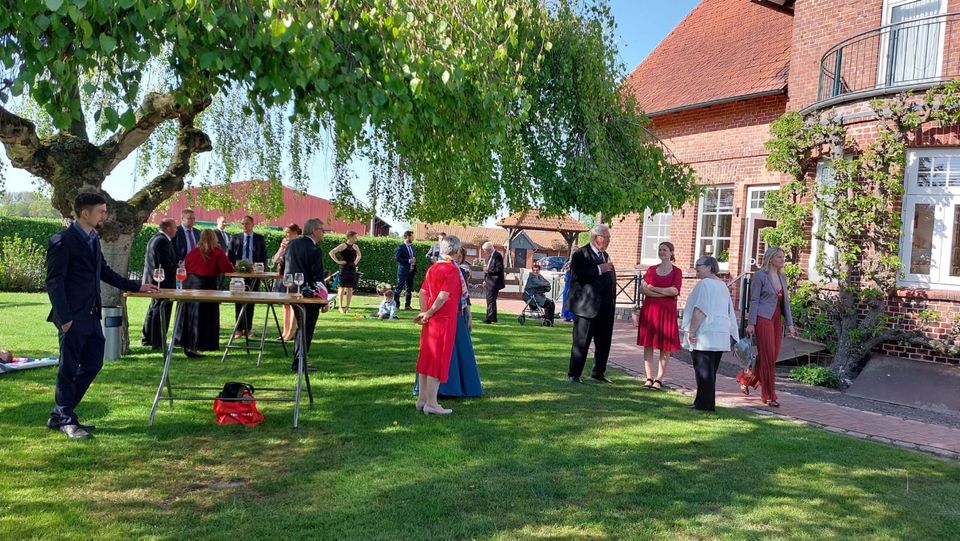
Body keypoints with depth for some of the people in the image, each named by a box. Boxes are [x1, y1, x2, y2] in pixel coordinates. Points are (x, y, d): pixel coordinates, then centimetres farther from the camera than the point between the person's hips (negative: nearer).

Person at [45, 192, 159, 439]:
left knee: (93, 363, 12)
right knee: (69, 368, 1)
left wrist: (136, 286, 21)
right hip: (73, 317, -9)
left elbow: (104, 271, 25)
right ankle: (65, 420, 16)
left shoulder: (93, 240, 14)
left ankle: (60, 415, 24)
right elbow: (54, 282, -14)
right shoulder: (62, 242, -11)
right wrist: (64, 318, -18)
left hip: (91, 316, 9)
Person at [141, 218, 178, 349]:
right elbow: (165, 263, -25)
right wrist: (178, 269, -10)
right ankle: (157, 342, -1)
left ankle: (147, 338, 29)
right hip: (164, 281, -11)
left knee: (154, 309, 20)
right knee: (162, 311, -4)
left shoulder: (154, 239, 13)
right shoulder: (163, 241, -19)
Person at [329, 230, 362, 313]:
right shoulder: (343, 246, -8)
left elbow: (359, 255, 28)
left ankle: (347, 306, 13)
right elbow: (331, 253, -13)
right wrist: (338, 261, -13)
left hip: (352, 269, 5)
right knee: (342, 287, -2)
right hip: (344, 268, -5)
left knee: (350, 288, 6)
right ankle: (340, 306, 2)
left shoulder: (355, 247, 9)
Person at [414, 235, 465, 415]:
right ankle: (431, 403, 2)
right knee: (438, 360, -2)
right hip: (444, 320, -8)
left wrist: (424, 312, -1)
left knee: (426, 358, 12)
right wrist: (429, 313, -9)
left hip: (430, 320, 8)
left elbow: (423, 292, 7)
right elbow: (443, 296, -20)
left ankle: (422, 399, 19)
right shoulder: (452, 270, -13)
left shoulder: (432, 268, 11)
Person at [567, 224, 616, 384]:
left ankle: (598, 373, 25)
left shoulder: (605, 255, 18)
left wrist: (611, 301, 15)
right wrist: (599, 269, -21)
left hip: (605, 308, 8)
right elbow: (576, 275, -22)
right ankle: (574, 374, 9)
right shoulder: (580, 255, -7)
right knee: (581, 342, -1)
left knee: (604, 342, 12)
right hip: (587, 307, -8)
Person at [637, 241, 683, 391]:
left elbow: (675, 290, -12)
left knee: (665, 346, 0)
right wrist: (664, 293, -11)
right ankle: (649, 378, 7)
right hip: (649, 310, 3)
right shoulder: (651, 269, 12)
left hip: (667, 311, -3)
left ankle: (659, 379, 6)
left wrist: (653, 288, -7)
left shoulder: (676, 271, 3)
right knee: (648, 344, 1)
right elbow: (642, 289, 1)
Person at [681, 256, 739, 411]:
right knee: (710, 371, 13)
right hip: (721, 336, 9)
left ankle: (705, 403, 0)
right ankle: (708, 403, 18)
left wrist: (691, 331, -15)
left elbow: (700, 311, -19)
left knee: (703, 371, -3)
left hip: (705, 334, -9)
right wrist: (733, 334, 24)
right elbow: (729, 312, 20)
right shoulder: (722, 285, 16)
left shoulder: (705, 284, -12)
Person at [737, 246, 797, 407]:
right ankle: (769, 396, 3)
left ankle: (745, 379, 29)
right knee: (768, 358, -5)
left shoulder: (782, 277, 14)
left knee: (772, 357, 9)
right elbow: (754, 301, -8)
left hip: (777, 320, 7)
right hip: (763, 319, -7)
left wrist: (790, 324, 12)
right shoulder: (760, 276, -6)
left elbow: (785, 301, 16)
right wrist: (751, 324, -11)